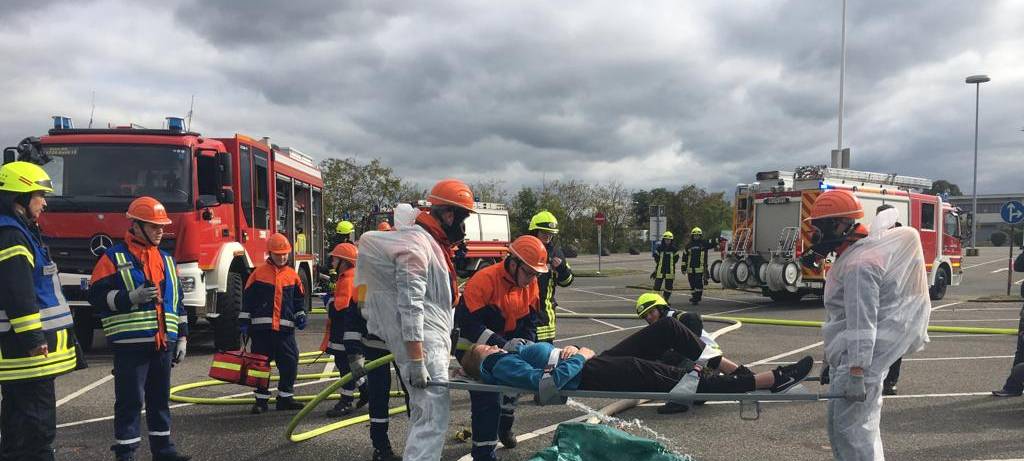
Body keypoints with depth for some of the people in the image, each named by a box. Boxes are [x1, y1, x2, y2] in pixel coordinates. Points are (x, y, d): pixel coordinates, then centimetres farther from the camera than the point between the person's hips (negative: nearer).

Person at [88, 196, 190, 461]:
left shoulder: (166, 260, 16)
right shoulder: (114, 258, -2)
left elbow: (177, 302, 19)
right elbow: (97, 296, -9)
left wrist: (182, 338, 14)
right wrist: (132, 297, -22)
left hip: (163, 343, 6)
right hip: (130, 344, -6)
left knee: (160, 398, 13)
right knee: (130, 400, -2)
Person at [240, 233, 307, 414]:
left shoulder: (292, 275, 9)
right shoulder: (259, 273, 1)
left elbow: (298, 299, 19)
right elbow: (247, 298, 4)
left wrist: (301, 316, 7)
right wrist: (244, 321, 1)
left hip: (285, 328, 2)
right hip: (261, 327, -2)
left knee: (290, 363, 2)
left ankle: (285, 397, 15)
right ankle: (261, 400, 15)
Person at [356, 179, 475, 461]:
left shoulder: (431, 242, 16)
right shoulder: (415, 244, -16)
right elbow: (410, 307, -23)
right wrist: (416, 362, -26)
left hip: (432, 340, 11)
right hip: (422, 345, -11)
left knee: (423, 414, 19)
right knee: (434, 419, -13)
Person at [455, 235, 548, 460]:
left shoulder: (531, 285, -5)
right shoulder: (484, 280, -29)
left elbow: (529, 320, 2)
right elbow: (469, 323, -32)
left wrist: (527, 342, -19)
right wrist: (503, 344, -37)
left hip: (505, 345, 7)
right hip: (474, 347, -7)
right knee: (488, 399, -15)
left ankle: (504, 427, 49)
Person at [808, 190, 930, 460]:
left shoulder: (859, 264, -19)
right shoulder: (850, 257, 15)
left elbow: (862, 323, -25)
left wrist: (856, 371, -28)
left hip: (857, 358, -11)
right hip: (845, 358, 11)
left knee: (851, 429, -8)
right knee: (839, 427, 18)